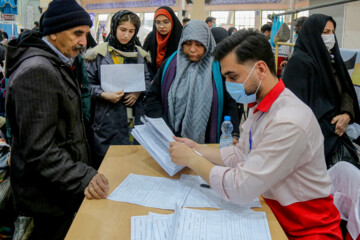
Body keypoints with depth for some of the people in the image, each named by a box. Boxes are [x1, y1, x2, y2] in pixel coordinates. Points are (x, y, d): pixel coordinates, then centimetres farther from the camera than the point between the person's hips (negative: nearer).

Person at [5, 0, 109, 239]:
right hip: (49, 194, -9)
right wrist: (82, 177, -33)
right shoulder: (36, 71, -24)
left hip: (66, 183, 9)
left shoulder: (59, 63, 10)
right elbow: (38, 150, -27)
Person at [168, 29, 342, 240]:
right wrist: (197, 149, 2)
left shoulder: (288, 122, -28)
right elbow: (240, 155, 10)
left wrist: (192, 159, -17)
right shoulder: (260, 107, 2)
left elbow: (240, 189, -28)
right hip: (274, 211, 7)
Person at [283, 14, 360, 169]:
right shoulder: (299, 61, -12)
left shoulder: (332, 59, 14)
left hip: (335, 131, 8)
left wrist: (347, 114, -8)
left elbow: (347, 91, 13)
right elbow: (298, 103, -17)